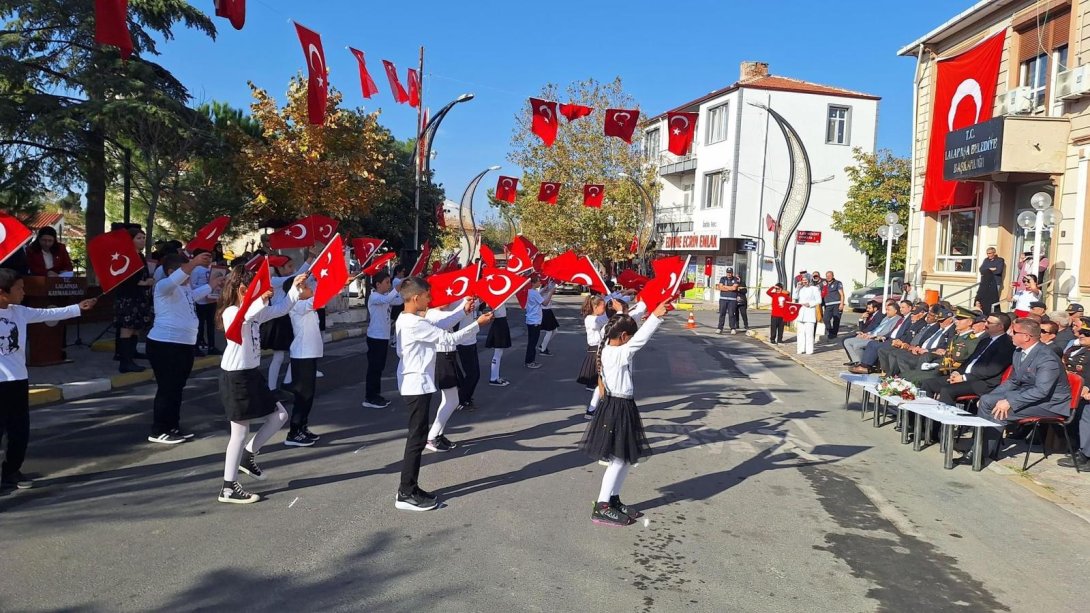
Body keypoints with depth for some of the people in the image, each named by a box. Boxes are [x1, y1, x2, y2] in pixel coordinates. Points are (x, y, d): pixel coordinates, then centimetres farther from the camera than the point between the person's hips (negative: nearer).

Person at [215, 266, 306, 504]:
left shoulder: (255, 311, 10)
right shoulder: (231, 313, -16)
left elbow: (280, 309, 17)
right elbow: (245, 316, -41)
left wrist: (295, 288, 9)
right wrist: (262, 300, -46)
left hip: (251, 374, 9)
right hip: (235, 377, -9)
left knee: (280, 415, 12)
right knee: (240, 431, -3)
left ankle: (247, 456, 25)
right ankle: (228, 488, 8)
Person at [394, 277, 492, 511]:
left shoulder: (405, 319, 8)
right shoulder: (415, 324, -21)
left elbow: (437, 324, 16)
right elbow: (449, 338, -18)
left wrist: (463, 310, 13)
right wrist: (478, 324, -11)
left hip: (412, 383, 10)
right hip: (418, 385, -10)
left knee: (417, 436, 15)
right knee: (417, 438, -3)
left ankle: (409, 488, 21)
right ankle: (406, 494, 4)